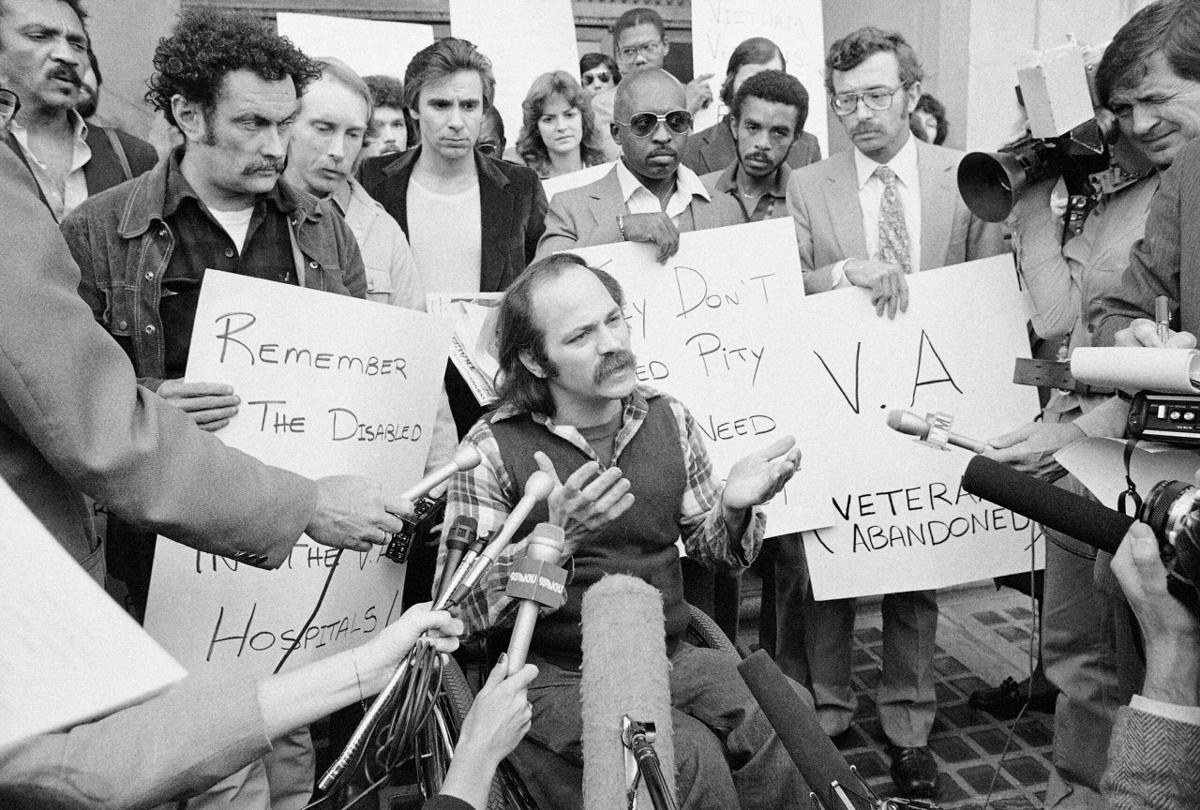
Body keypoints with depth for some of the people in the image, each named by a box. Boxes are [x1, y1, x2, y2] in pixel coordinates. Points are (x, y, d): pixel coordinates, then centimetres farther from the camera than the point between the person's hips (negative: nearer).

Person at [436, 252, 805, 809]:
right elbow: (456, 607, -14)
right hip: (558, 676, -4)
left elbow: (711, 550, 11)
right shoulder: (494, 448, -11)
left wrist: (734, 509, -13)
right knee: (691, 761, -26)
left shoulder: (668, 419, 3)